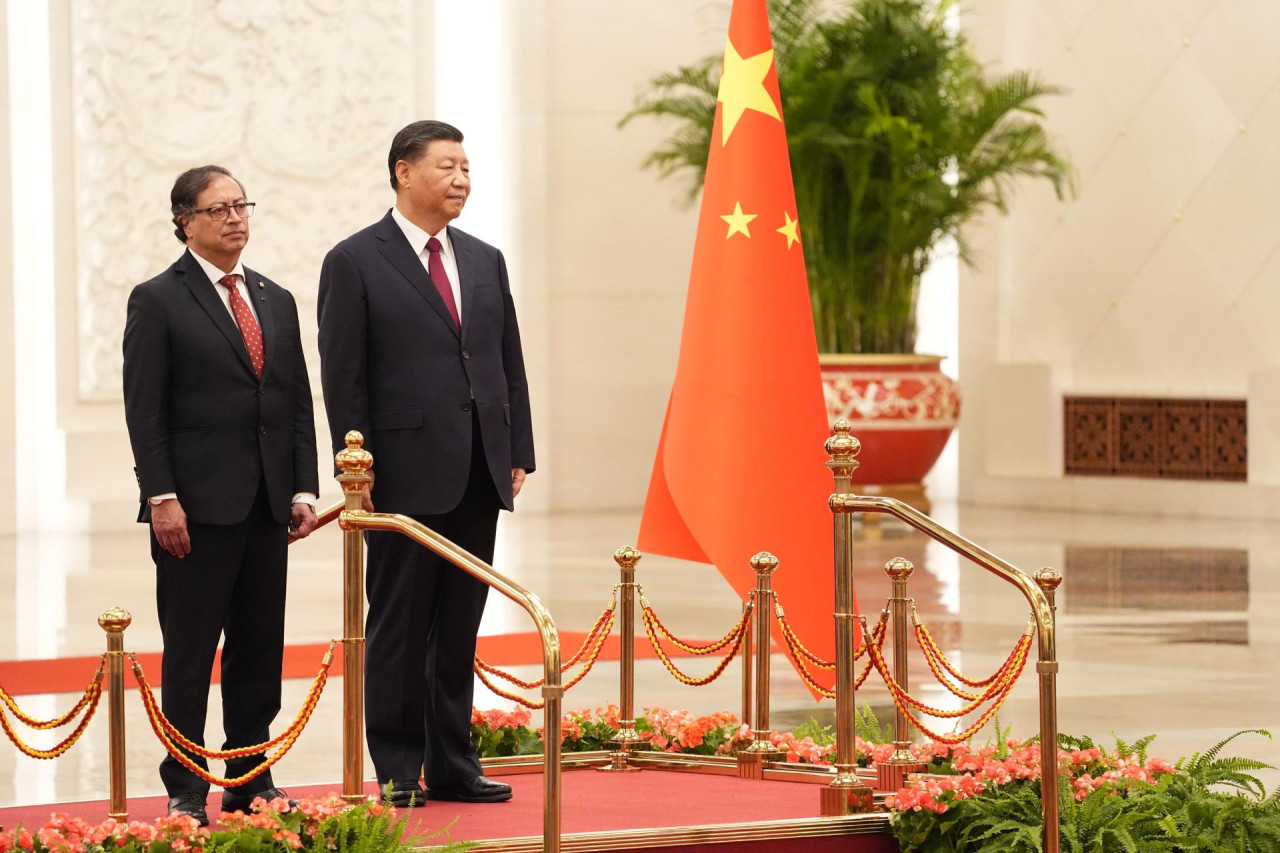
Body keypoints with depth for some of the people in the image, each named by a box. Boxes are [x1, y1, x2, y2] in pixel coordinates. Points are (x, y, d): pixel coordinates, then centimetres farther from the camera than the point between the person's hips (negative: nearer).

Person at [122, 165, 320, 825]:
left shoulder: (276, 301, 15)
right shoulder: (158, 301, -2)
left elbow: (298, 404, 15)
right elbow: (145, 411, -7)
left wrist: (304, 487, 6)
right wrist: (162, 498, -14)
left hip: (266, 507, 6)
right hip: (196, 507, -6)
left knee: (260, 648, 8)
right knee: (190, 651, -1)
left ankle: (251, 780, 16)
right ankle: (185, 792, 4)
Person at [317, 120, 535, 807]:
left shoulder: (485, 261, 14)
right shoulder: (354, 262, -3)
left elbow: (509, 364, 15)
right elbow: (343, 380, -6)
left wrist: (519, 454, 7)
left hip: (479, 478, 5)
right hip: (406, 475, -5)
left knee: (459, 628, 9)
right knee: (398, 628, 1)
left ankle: (451, 765, 15)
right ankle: (397, 770, 7)